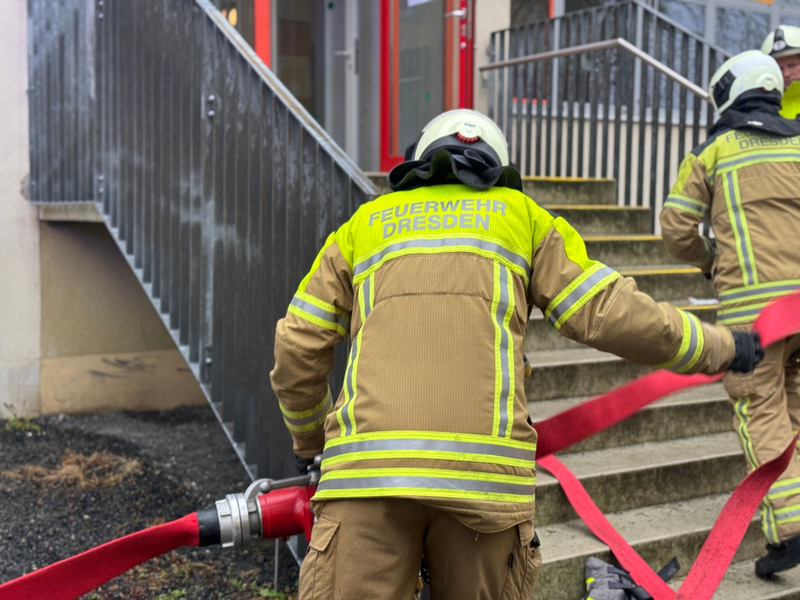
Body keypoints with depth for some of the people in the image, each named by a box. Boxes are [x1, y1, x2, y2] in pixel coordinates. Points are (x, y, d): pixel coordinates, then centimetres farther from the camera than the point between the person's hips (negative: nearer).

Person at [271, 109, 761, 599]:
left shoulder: (362, 226, 23)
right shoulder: (520, 215, 20)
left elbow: (298, 351, 21)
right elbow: (608, 314, 12)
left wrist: (311, 443, 38)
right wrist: (722, 347, 26)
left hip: (368, 462, 0)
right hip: (482, 465, 0)